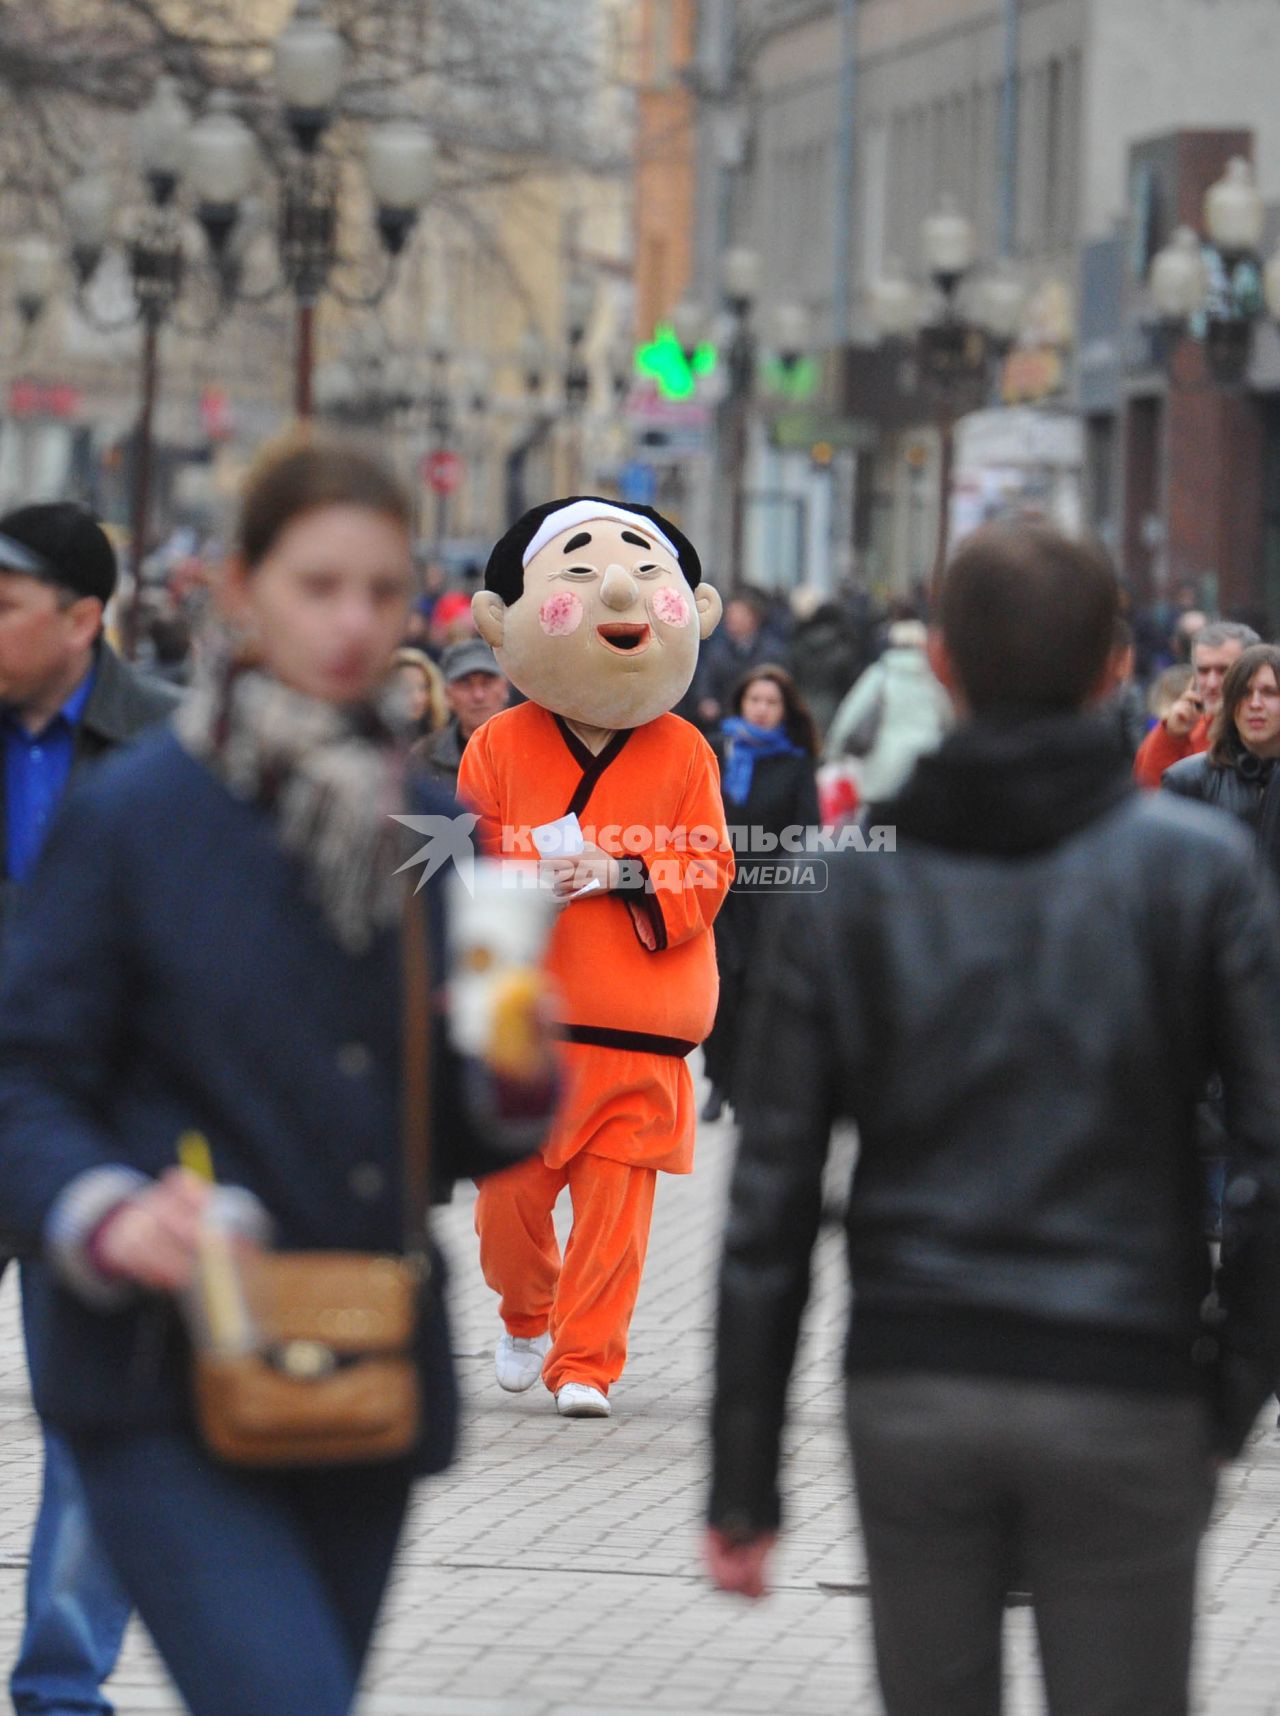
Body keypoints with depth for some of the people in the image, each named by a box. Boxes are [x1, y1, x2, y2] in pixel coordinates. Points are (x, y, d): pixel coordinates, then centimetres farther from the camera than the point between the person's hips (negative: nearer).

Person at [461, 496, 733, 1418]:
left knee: (615, 1202, -2)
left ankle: (586, 1360, 6)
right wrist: (529, 872, -19)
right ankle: (525, 1316, 35)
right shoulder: (500, 746, 0)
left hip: (638, 1033, 0)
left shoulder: (682, 753, 1)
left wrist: (623, 874, -17)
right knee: (507, 1194, 7)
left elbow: (709, 871, -1)